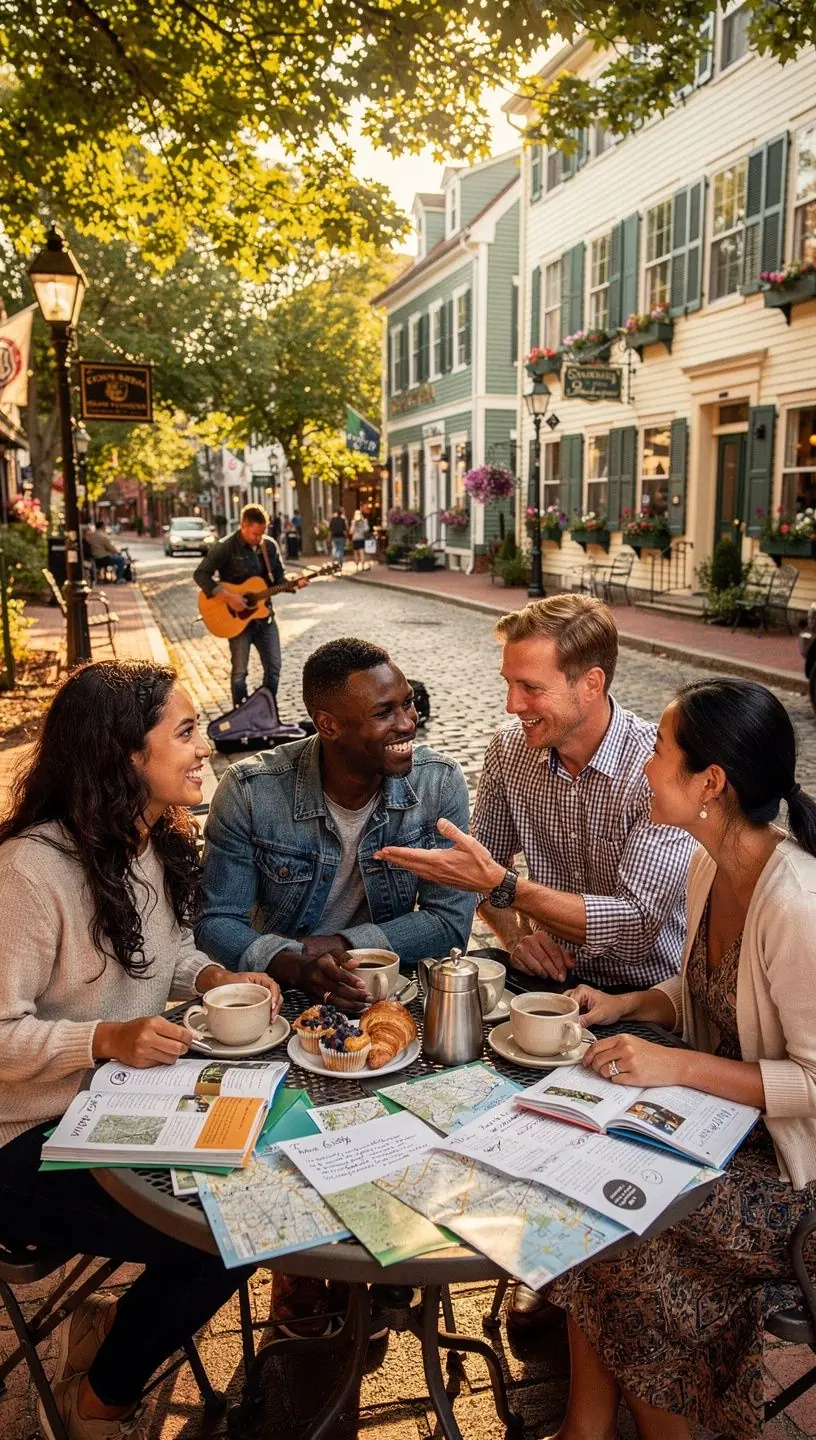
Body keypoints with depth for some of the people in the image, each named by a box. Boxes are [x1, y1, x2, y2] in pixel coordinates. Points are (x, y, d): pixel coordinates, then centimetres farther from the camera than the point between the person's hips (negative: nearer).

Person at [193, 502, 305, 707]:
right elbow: (200, 574, -18)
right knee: (240, 671, -1)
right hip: (238, 617, -5)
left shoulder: (270, 546, 3)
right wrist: (227, 596, -26)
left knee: (273, 667, 6)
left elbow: (279, 578, 11)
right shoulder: (225, 548, -13)